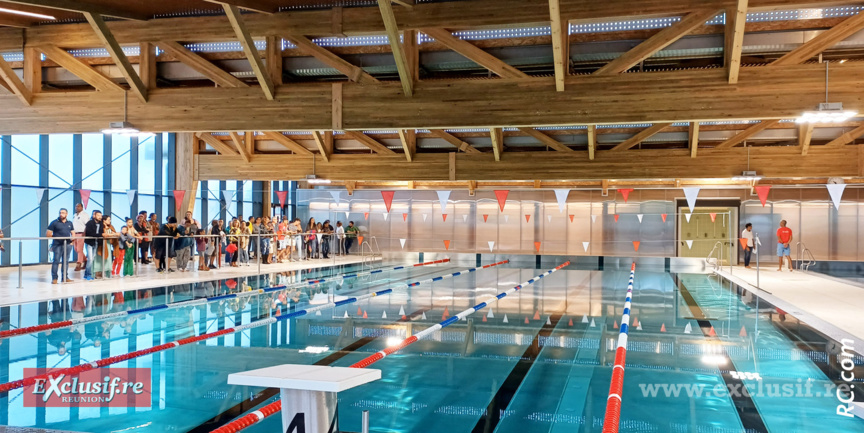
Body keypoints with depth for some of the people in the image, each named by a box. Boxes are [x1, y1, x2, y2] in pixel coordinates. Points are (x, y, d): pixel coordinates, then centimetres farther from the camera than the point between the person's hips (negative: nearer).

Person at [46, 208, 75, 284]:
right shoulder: (55, 223, 1)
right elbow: (48, 234, -1)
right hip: (57, 245, -4)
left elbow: (73, 233, 21)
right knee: (56, 261, -6)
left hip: (68, 244, 4)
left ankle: (65, 277, 12)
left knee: (66, 261, 7)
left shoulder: (69, 223, 15)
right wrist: (55, 237, -4)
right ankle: (54, 278, -3)